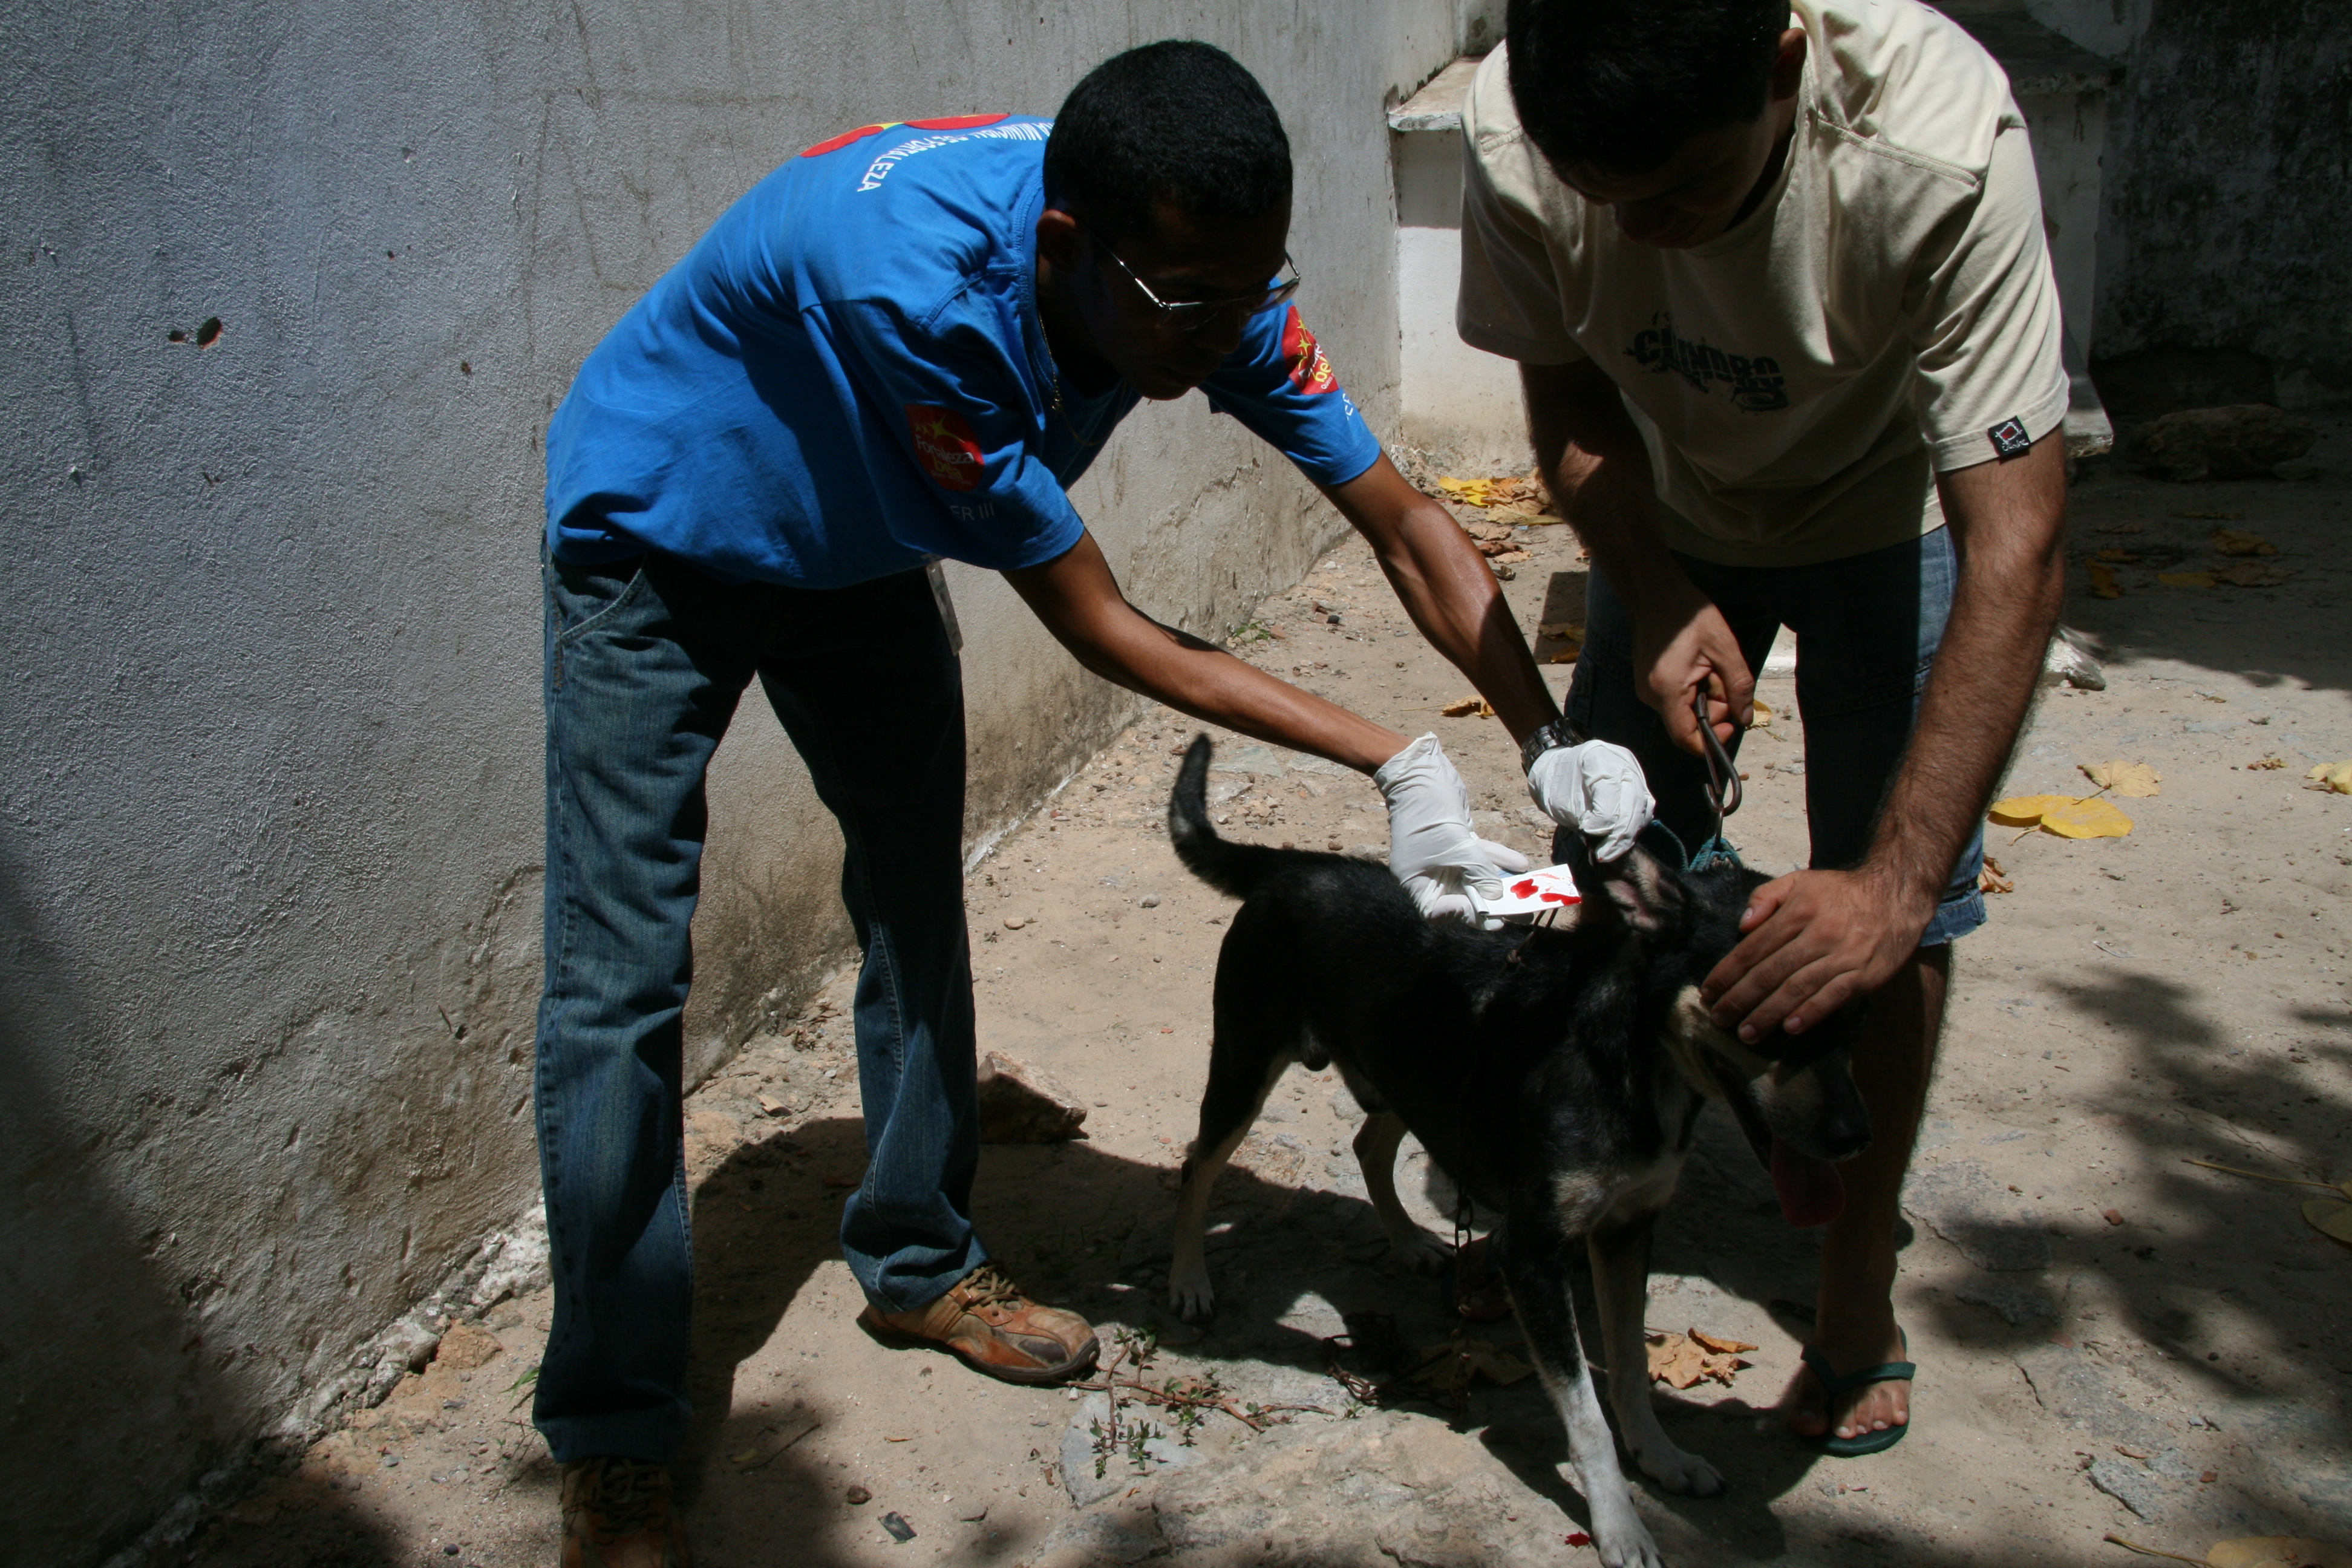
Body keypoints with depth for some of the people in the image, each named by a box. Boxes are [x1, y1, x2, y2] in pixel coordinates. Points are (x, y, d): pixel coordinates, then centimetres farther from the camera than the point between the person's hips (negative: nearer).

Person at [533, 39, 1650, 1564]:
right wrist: (1397, 765, -34)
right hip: (655, 539, -6)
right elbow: (1104, 631, -36)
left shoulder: (1205, 274, -22)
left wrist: (1560, 740, -28)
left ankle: (917, 1262, 30)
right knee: (623, 982, -9)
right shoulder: (921, 286, -42)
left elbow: (1402, 521, -15)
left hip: (851, 541, 6)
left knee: (917, 900, 9)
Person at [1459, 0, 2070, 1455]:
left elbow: (2016, 547, -41)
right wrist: (1660, 601, -28)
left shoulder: (1942, 147, -40)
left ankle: (1860, 1269, 14)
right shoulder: (1516, 135, -30)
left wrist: (1897, 886, -49)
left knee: (1885, 905, -8)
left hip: (1893, 510, -2)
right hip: (1673, 522, 3)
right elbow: (1569, 397, -12)